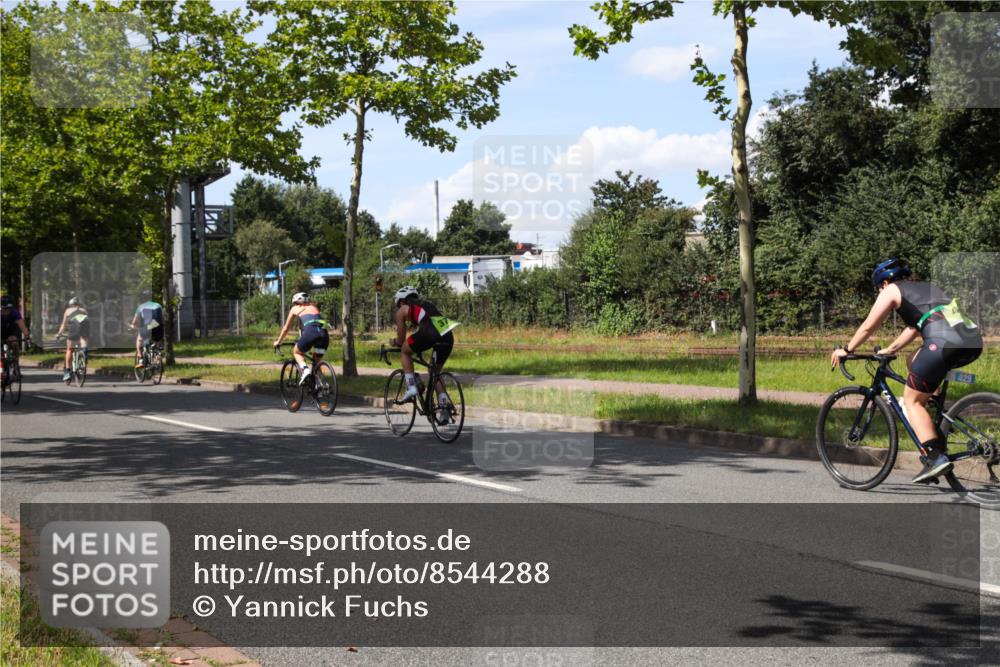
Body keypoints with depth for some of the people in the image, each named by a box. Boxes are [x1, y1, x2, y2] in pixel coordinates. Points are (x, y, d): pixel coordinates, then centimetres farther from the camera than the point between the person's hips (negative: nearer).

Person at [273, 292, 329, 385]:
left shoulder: (295, 309, 24)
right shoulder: (313, 307, 34)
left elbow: (286, 328, 32)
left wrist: (278, 342, 46)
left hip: (310, 332, -4)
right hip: (324, 333, 4)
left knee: (296, 352, 22)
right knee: (316, 361, 24)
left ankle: (305, 369, -4)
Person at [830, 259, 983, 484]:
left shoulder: (892, 291, 15)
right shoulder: (923, 288, 36)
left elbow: (868, 327, 16)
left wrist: (846, 350, 29)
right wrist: (889, 351, 52)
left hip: (945, 341, -8)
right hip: (974, 341, 8)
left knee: (912, 400, 4)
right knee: (915, 362, 31)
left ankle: (936, 458, -10)